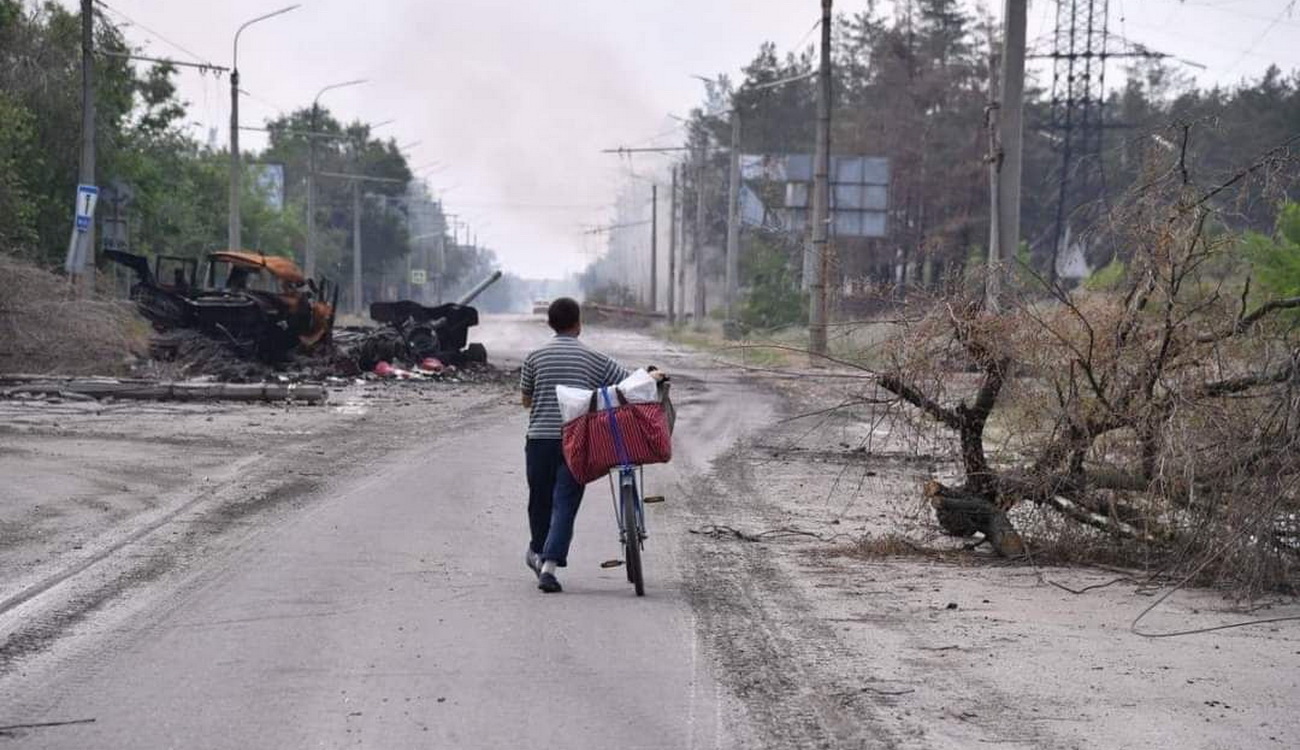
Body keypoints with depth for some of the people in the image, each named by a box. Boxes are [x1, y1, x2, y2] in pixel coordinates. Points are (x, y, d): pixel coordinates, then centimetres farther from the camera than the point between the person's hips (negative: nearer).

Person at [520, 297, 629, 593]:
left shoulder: (535, 358, 2)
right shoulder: (594, 359, 1)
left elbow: (526, 400, 10)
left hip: (540, 438, 1)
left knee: (540, 499, 18)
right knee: (565, 503, -3)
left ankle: (538, 551, 37)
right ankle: (549, 564, -16)